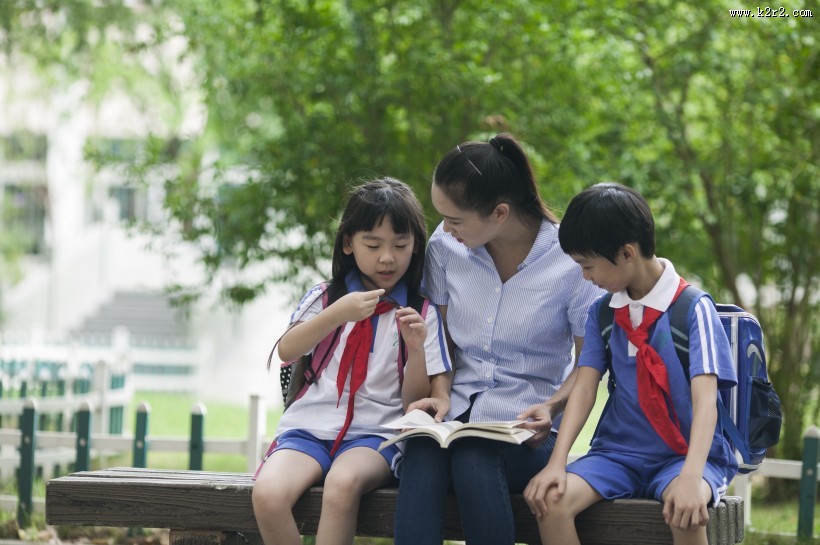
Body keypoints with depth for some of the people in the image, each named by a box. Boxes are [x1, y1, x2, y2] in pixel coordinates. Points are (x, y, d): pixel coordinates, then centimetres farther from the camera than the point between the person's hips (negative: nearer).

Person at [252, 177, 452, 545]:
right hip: (309, 427, 2)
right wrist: (337, 314, -21)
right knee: (267, 494, -30)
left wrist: (416, 349, -14)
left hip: (375, 434, -1)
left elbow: (416, 405, 4)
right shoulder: (325, 296, 12)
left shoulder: (421, 313, 8)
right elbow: (286, 351, -6)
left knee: (343, 483, -37)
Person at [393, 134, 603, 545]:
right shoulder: (444, 246, 4)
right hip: (456, 413, 3)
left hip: (527, 427, -3)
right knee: (420, 455, -34)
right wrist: (441, 394, -5)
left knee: (473, 459, -37)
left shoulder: (570, 261, -6)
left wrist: (552, 407, -18)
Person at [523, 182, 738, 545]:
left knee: (685, 511, -38)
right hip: (619, 452, 4)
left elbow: (705, 398, -19)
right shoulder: (602, 313, 6)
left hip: (685, 453, -4)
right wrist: (557, 462, -15)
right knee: (549, 498, -23)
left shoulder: (694, 309, -9)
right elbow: (584, 387, 0)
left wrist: (691, 476, -34)